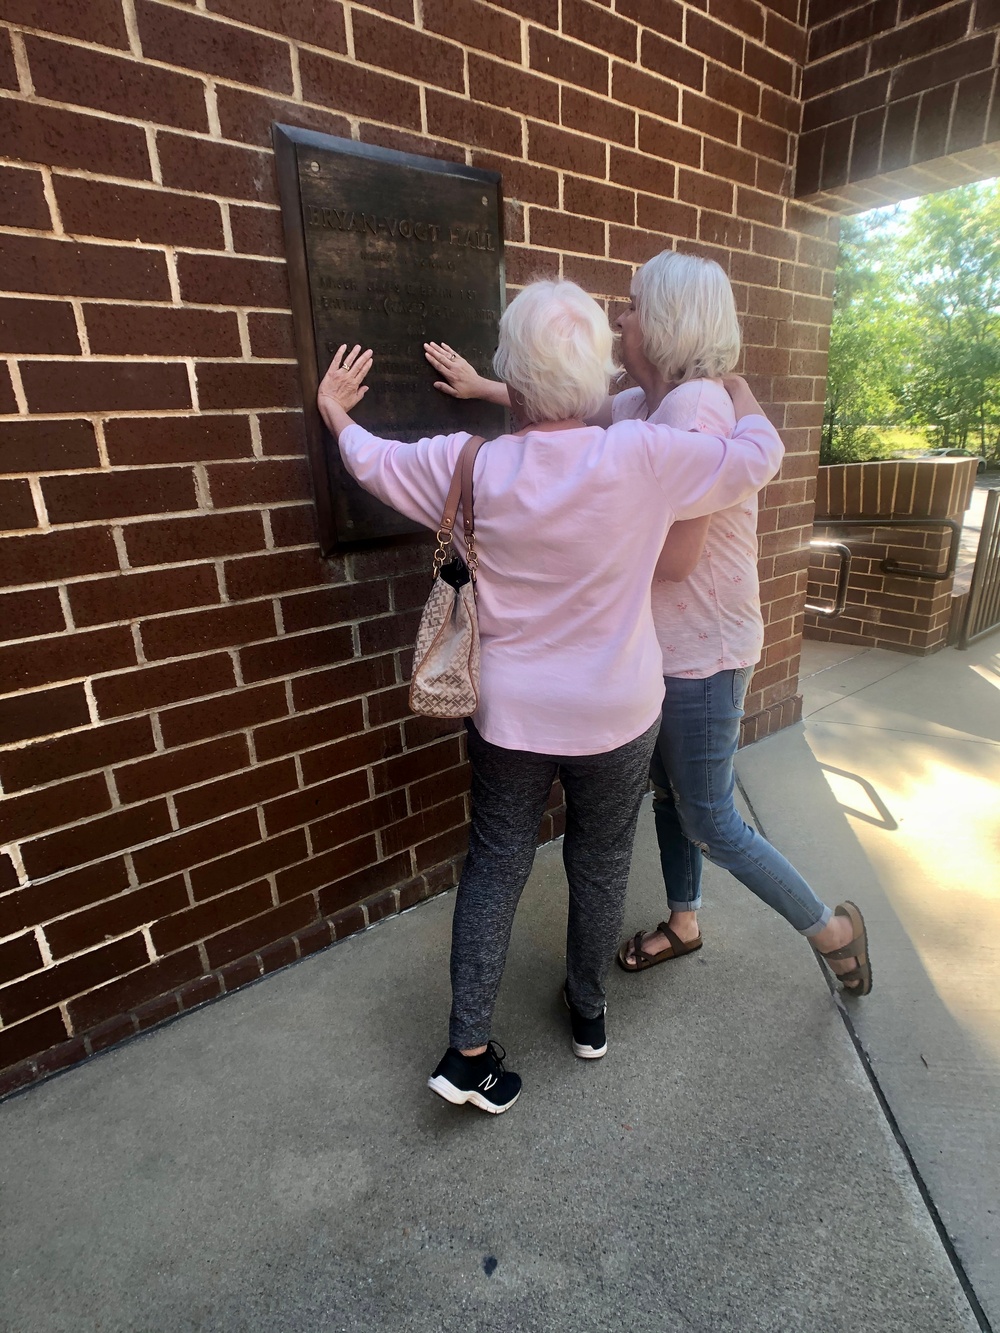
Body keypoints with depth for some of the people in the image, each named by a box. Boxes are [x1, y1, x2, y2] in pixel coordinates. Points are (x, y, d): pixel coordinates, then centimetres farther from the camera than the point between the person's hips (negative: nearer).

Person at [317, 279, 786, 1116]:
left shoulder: (470, 466, -11)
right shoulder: (643, 458, -16)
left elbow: (374, 463, 7)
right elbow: (758, 457, -1)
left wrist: (335, 412, 28)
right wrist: (736, 389, 21)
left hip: (509, 718, 1)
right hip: (616, 718, 0)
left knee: (494, 869, 16)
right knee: (602, 867, 20)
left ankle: (468, 1049, 25)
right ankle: (589, 1012, 43)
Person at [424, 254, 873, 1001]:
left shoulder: (695, 409, -23)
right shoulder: (646, 404, 5)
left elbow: (674, 558, -26)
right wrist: (482, 386, 28)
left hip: (705, 654, -9)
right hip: (666, 647, 9)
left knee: (708, 822, 5)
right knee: (670, 795, 20)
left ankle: (831, 927, 29)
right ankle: (684, 924, 43)